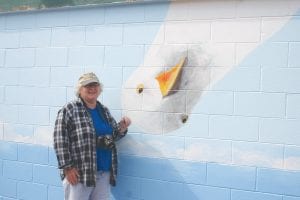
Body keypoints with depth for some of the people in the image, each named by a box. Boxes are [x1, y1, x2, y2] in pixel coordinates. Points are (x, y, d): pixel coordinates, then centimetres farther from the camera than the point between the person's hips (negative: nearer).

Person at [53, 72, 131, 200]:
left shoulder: (104, 110, 13)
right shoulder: (69, 109, -6)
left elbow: (112, 136, 20)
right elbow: (60, 140, -11)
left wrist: (122, 127, -1)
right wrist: (67, 168, -15)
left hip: (104, 173, 6)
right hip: (79, 173, -6)